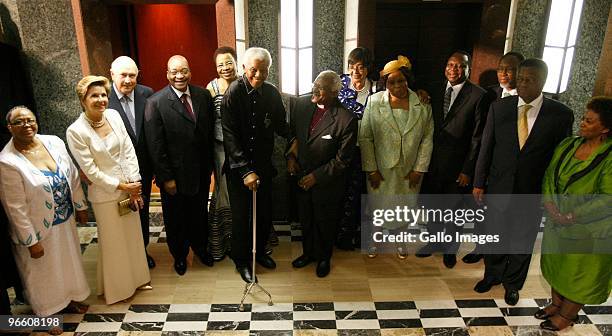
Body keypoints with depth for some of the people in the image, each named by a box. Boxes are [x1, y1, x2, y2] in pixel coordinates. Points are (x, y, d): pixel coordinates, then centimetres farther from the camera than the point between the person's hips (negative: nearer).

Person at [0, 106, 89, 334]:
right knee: (43, 272, 17)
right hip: (39, 229, -5)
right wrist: (31, 241, -15)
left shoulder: (54, 142, -8)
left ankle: (69, 300, 51)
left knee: (69, 262, 25)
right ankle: (47, 314, 42)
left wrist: (80, 206, 9)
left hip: (66, 221, 5)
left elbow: (73, 177, 3)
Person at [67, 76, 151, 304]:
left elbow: (129, 150, -2)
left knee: (134, 234, 19)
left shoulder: (113, 115, -4)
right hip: (105, 193, -5)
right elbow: (90, 170, -15)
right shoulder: (76, 131, -17)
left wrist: (134, 185, -7)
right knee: (113, 240, 13)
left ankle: (137, 277, 41)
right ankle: (118, 286, 36)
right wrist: (121, 186, -13)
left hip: (130, 188, 5)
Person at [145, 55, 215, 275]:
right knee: (175, 218, 17)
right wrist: (166, 178, -14)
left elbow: (211, 131, 3)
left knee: (200, 213, 22)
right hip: (174, 175, -3)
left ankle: (200, 247, 47)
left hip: (201, 172, 3)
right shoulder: (155, 102, -14)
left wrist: (210, 164, 3)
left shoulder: (203, 95, -3)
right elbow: (156, 146, -14)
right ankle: (179, 255, 42)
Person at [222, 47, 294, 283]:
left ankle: (259, 252, 39)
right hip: (238, 168, -4)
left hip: (263, 165, 4)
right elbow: (230, 136, -18)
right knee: (241, 217, 8)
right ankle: (241, 261, 30)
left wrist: (292, 138, -1)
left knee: (265, 213, 14)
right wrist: (245, 170, -23)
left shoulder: (272, 93, -1)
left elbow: (279, 122, 15)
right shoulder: (233, 93, -15)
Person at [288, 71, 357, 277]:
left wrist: (317, 176, -16)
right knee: (305, 219, 24)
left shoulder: (346, 119, -24)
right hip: (301, 177, 5)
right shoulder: (302, 104, -8)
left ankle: (323, 258, 45)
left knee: (325, 222, 18)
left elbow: (342, 159, -17)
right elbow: (292, 132, 8)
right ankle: (308, 252, 50)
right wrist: (290, 156, -5)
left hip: (327, 182, -4)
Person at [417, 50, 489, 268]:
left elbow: (478, 137, -11)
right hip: (433, 161, 4)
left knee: (454, 210, 14)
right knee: (432, 206, 16)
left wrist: (468, 169, -11)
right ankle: (434, 243, 39)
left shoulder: (478, 95, -10)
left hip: (457, 165, -4)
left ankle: (450, 249, 36)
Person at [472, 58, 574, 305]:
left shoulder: (561, 114, -9)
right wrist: (479, 183, -1)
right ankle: (492, 274, 42)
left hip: (533, 192, -1)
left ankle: (513, 283, 40)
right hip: (498, 187, 1)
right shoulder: (499, 108, -5)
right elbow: (486, 147, -1)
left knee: (522, 241, 16)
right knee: (494, 235, 17)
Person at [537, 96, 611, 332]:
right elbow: (549, 175, 1)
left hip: (588, 231, -6)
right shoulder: (568, 145, -2)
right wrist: (550, 204, -13)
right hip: (557, 224, 6)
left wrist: (571, 216, -23)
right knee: (557, 265, 21)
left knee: (579, 273, 14)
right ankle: (556, 303, 43)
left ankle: (568, 314, 35)